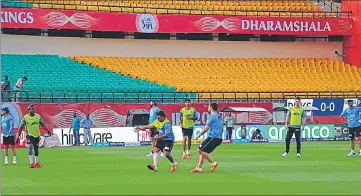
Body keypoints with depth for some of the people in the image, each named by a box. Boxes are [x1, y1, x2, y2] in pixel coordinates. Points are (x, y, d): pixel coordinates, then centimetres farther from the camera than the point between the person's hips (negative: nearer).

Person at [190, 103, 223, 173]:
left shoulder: (212, 116, -9)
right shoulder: (219, 117, 20)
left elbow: (206, 128, -14)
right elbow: (221, 129, 25)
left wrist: (199, 135, -6)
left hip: (213, 137, -9)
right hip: (219, 138, 9)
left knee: (200, 150, -8)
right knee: (203, 151, 13)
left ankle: (213, 163, -10)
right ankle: (199, 168, 8)